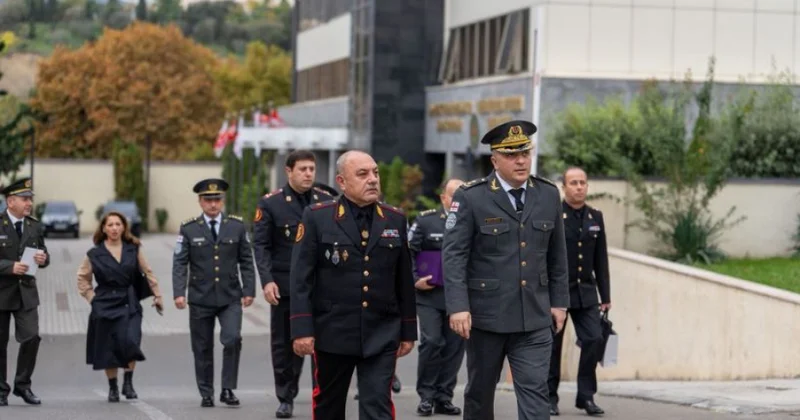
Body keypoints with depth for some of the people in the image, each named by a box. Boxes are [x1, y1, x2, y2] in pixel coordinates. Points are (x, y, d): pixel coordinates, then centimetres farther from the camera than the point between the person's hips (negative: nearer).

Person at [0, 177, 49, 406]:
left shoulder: (35, 226, 7)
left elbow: (43, 254, 12)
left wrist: (43, 258, -11)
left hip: (26, 292, 3)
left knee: (31, 338, -9)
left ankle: (23, 385, 8)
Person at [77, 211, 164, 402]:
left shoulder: (134, 249, 4)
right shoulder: (94, 254, 1)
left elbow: (148, 273, 9)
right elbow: (83, 279, 10)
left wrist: (157, 295, 9)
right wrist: (93, 298, 1)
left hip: (129, 304, 0)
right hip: (105, 306, 0)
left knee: (130, 341, -17)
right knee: (108, 349, 2)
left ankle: (128, 383, -2)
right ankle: (112, 388, 18)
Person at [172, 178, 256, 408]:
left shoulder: (237, 226, 5)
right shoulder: (189, 229, 1)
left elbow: (246, 261, 7)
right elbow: (179, 264, -2)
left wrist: (249, 290, 1)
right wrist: (179, 292, -12)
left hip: (230, 298, 0)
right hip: (200, 299, 0)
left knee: (232, 339, -16)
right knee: (203, 348, 5)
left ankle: (228, 389, -3)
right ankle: (206, 394, 18)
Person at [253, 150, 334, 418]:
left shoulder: (327, 202, 5)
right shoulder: (270, 203, -1)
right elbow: (260, 245, -4)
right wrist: (267, 281, -15)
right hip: (284, 285, -1)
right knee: (284, 343, 8)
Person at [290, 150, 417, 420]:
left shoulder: (395, 220, 7)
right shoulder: (317, 218, -2)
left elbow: (405, 281, 10)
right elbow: (301, 278, -6)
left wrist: (408, 331, 10)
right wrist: (301, 329, -13)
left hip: (382, 337, 1)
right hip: (332, 334, -1)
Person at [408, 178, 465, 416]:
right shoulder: (425, 221, 2)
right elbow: (407, 252, 2)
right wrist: (414, 280, -9)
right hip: (429, 295, -2)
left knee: (454, 346, 3)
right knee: (431, 342, -9)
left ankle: (444, 397, 12)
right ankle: (426, 396, 5)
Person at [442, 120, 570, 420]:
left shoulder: (549, 195, 5)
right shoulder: (470, 198, -8)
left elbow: (557, 255, 12)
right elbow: (454, 256, -11)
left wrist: (559, 301, 10)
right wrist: (457, 306, -20)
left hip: (535, 318, 2)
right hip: (486, 315, -2)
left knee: (535, 391, -6)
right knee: (480, 391, 12)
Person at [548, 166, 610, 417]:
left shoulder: (596, 217, 10)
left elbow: (601, 260, 12)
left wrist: (605, 296, 10)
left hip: (586, 293, 4)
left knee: (594, 340, -6)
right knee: (552, 345, 4)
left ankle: (586, 396, 5)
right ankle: (549, 397, 16)